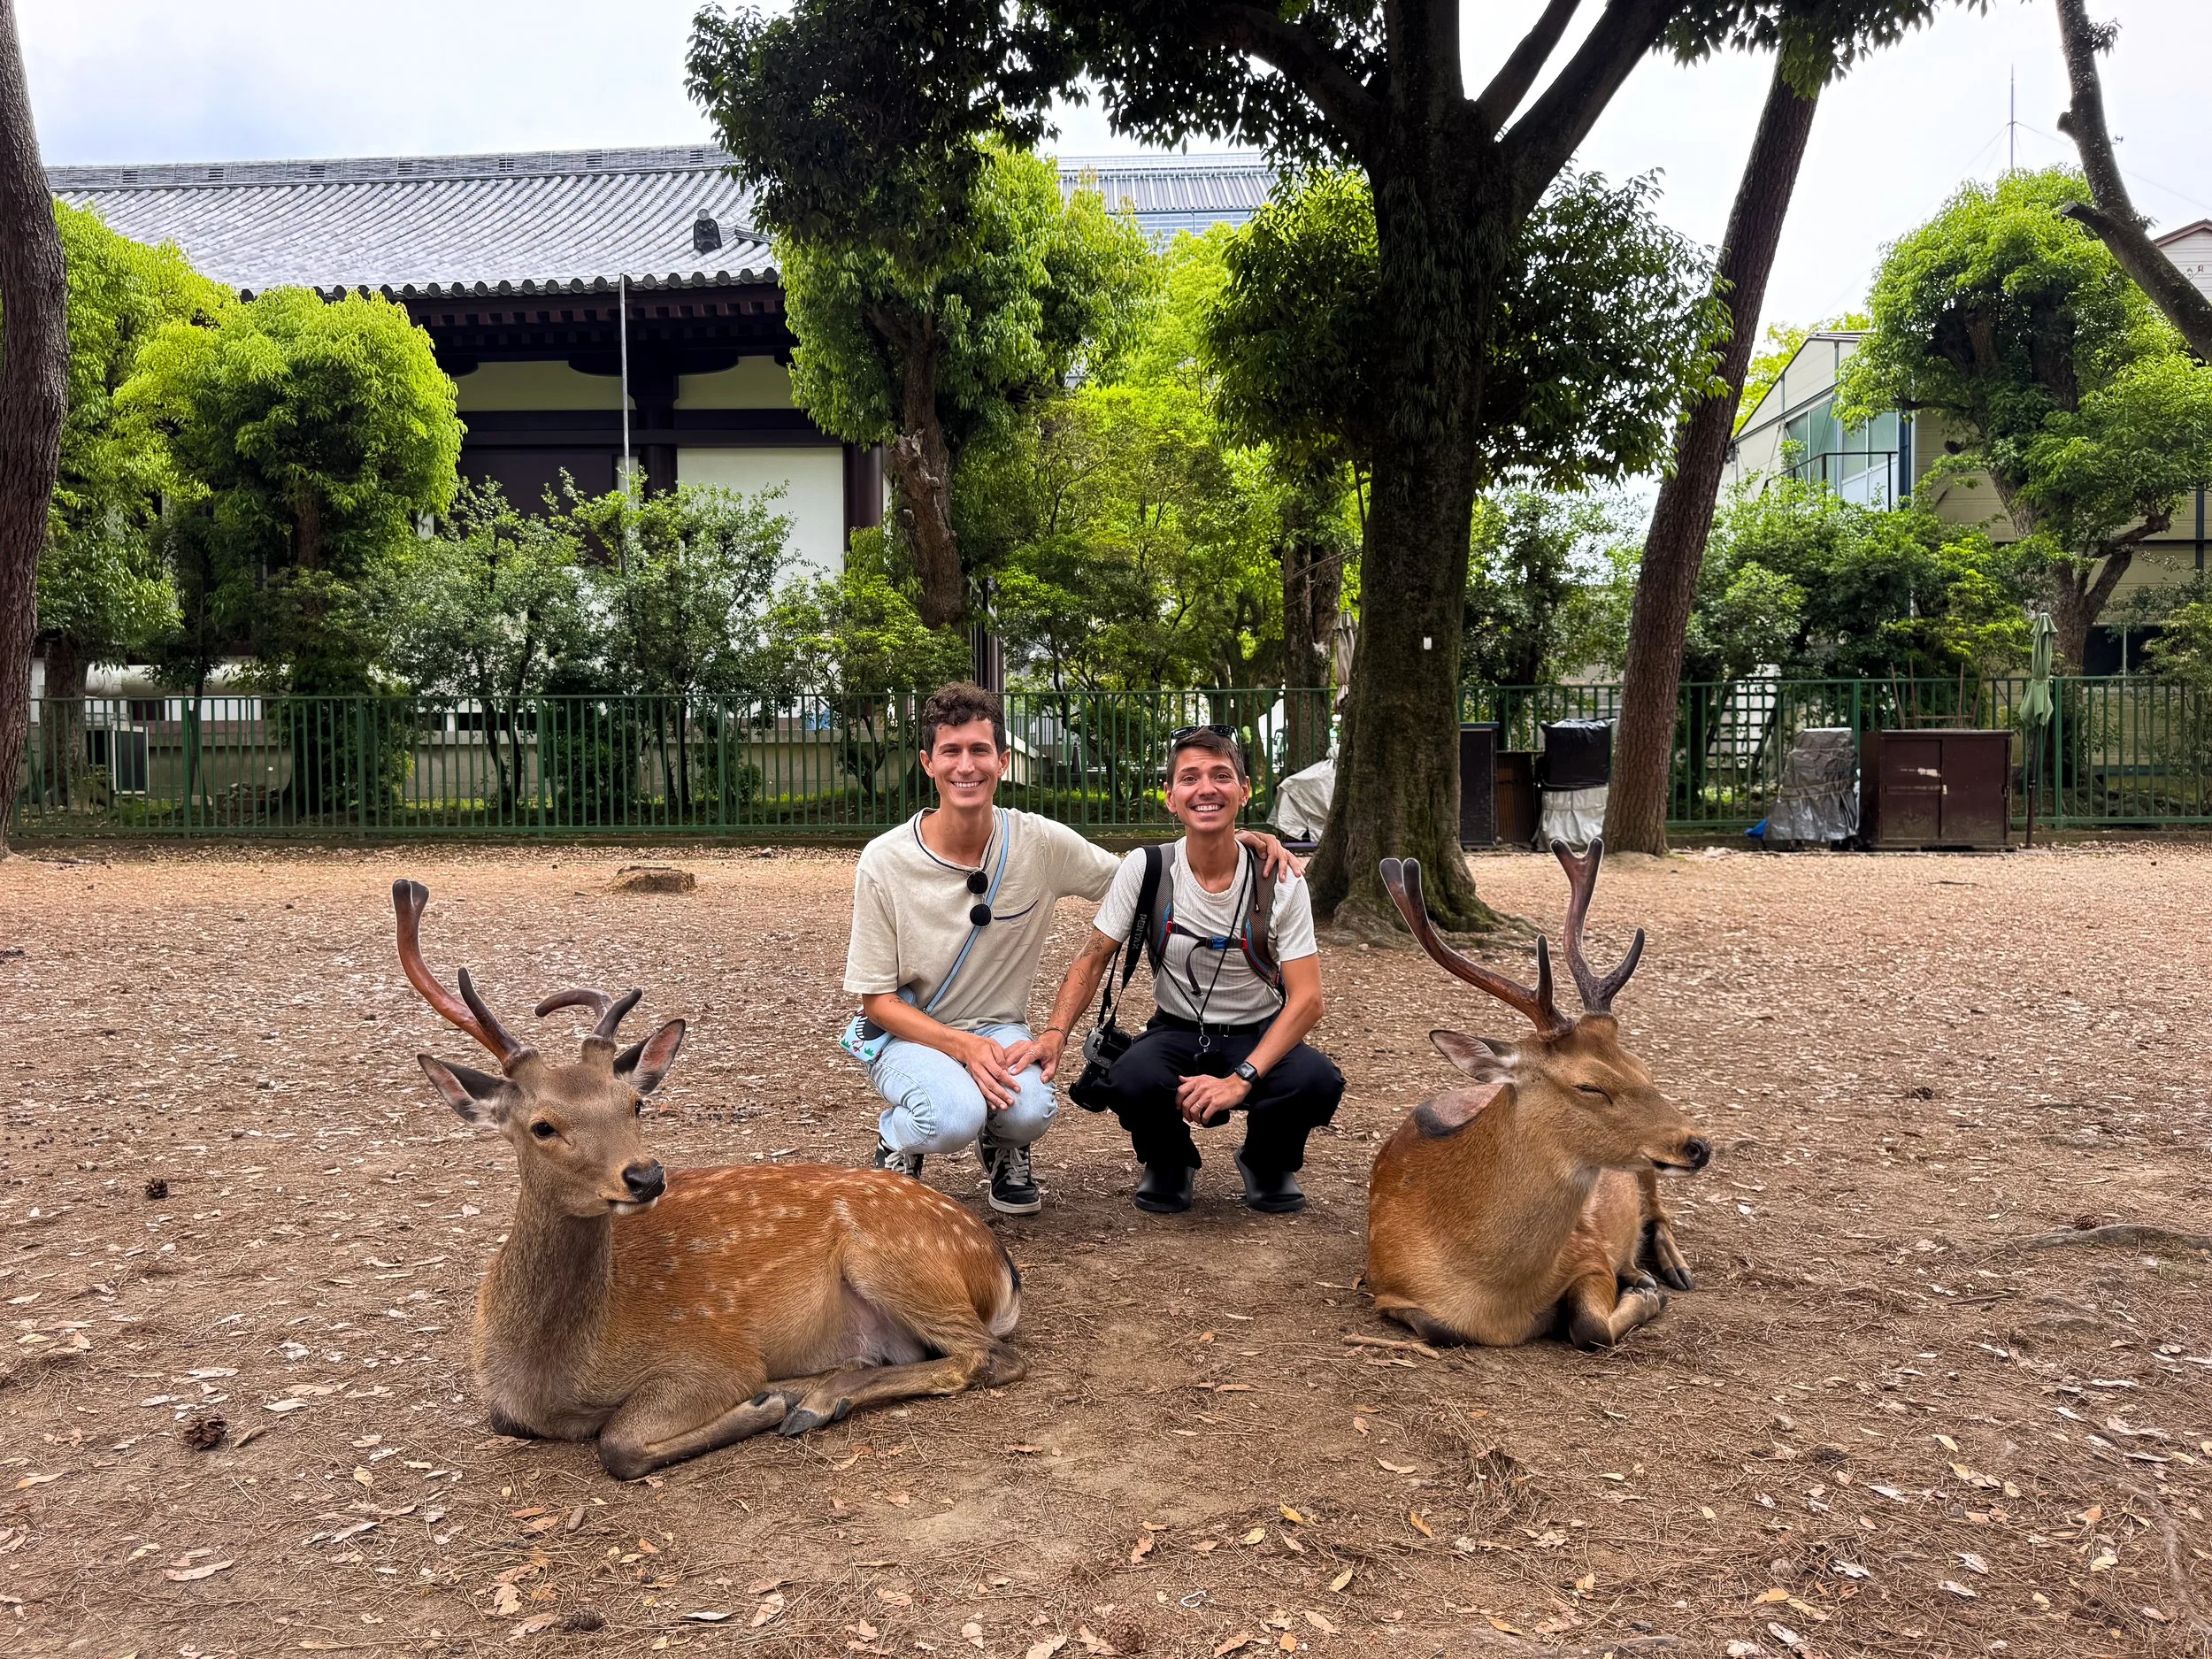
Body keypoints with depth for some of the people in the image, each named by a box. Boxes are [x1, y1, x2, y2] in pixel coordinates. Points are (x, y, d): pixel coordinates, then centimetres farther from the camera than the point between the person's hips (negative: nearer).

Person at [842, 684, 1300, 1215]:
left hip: (999, 1030, 2)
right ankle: (896, 1144, 4)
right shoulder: (884, 861, -16)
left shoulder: (1039, 842, -11)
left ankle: (1004, 1149, 7)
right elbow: (877, 999, -10)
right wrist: (966, 1046, -26)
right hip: (909, 1031, -2)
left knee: (1031, 1112, -31)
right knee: (953, 1117, -34)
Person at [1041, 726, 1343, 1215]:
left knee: (1318, 1082, -32)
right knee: (1131, 1082, -34)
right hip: (1177, 1032, 0)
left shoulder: (1280, 882, -13)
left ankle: (1267, 1164, 6)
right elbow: (1094, 959, -4)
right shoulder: (1147, 868, -11)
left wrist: (1240, 1080, -29)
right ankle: (1169, 1163, 5)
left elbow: (1307, 999, -16)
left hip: (1259, 1035, 0)